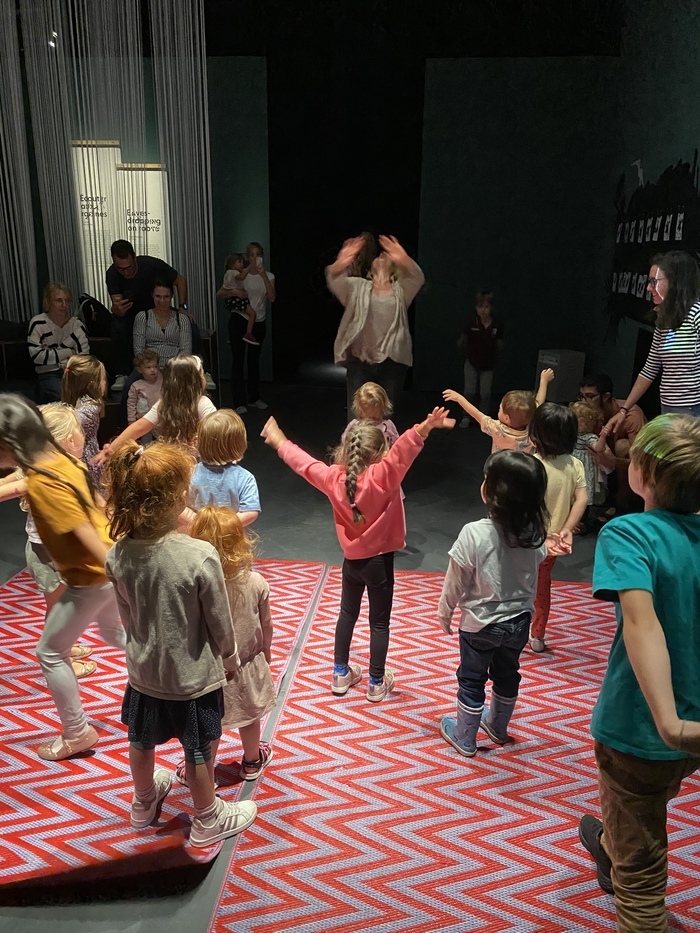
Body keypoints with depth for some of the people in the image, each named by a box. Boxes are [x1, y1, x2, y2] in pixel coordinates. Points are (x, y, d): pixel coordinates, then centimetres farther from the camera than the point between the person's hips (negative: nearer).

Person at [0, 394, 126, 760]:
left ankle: (76, 733, 22)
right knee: (115, 633, 30)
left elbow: (87, 535, -28)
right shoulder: (58, 456, -2)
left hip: (91, 577, -9)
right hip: (109, 566, 9)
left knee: (50, 652, 9)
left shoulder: (42, 484, -26)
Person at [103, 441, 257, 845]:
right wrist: (230, 658, 2)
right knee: (199, 751, 18)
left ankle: (144, 803, 54)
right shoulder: (201, 557, -30)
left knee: (142, 740, 27)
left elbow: (127, 613, -1)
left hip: (144, 669, 5)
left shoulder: (119, 554, -16)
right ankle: (208, 820, 41)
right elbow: (220, 622, -17)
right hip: (194, 675, -4)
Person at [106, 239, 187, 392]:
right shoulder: (112, 275, -23)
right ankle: (122, 375, -18)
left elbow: (180, 281, -10)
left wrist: (182, 307, -18)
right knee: (118, 328, -33)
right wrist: (117, 309, -51)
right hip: (129, 312, 0)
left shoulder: (152, 265, -27)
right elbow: (119, 312, -26)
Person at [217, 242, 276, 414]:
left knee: (254, 360, 12)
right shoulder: (240, 275, -1)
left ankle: (254, 398, 24)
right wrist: (234, 292, -25)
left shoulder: (269, 276, 4)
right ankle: (239, 402, 0)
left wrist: (263, 275, -21)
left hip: (259, 322, 2)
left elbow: (272, 298, -14)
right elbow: (219, 293, -5)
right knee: (238, 360, -3)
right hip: (239, 320, -2)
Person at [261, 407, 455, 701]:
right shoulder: (381, 477, -23)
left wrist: (279, 442, 20)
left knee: (347, 614, 22)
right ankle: (376, 683, 23)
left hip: (351, 560, 4)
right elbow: (402, 451, -40)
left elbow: (304, 462, 4)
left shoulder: (334, 478, -9)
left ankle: (341, 674, 33)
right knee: (379, 622, 10)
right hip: (379, 561, -4)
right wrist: (425, 427, -56)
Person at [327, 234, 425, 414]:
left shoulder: (400, 289, 12)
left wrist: (404, 260, -31)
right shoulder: (358, 286, 12)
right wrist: (340, 263, -30)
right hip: (360, 361, 0)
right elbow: (334, 281, -6)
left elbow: (417, 278, -9)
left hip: (392, 362, 0)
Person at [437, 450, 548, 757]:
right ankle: (497, 727, 47)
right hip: (520, 621, 5)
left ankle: (464, 737, 34)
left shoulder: (474, 533, -28)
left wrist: (444, 614, -1)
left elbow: (455, 583, -16)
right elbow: (533, 576, 1)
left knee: (471, 680, 16)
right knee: (507, 675, 25)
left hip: (479, 624, -4)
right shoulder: (535, 533, -15)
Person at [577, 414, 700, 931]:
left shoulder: (628, 532, -24)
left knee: (641, 868, 15)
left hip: (639, 726, -7)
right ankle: (609, 848, 66)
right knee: (640, 814, 37)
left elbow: (642, 621, -39)